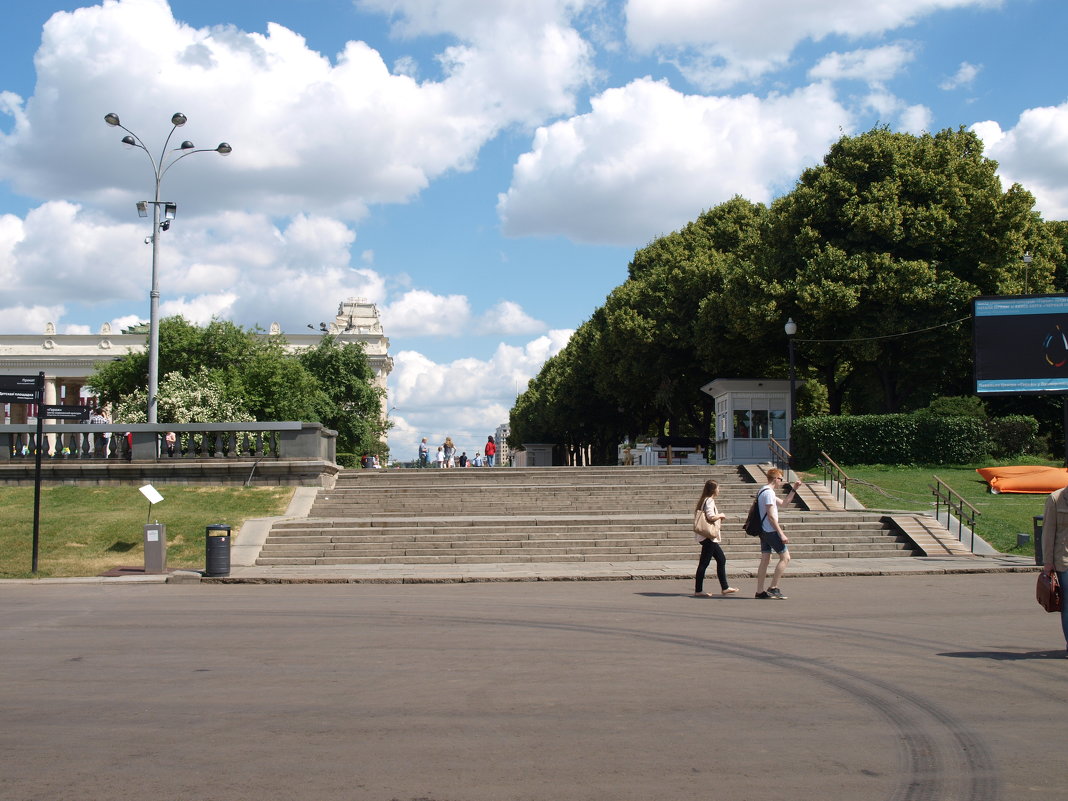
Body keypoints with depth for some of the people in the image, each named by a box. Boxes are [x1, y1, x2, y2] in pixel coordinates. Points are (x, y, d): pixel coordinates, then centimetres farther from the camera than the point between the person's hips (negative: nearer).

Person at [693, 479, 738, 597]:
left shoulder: (703, 500, 14)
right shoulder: (709, 501, -15)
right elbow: (711, 517, -27)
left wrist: (718, 517, 14)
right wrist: (721, 515, -7)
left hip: (711, 537, 11)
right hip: (709, 537, -11)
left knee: (721, 559, 15)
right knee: (704, 563, -7)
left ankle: (724, 588, 20)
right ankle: (698, 591, -5)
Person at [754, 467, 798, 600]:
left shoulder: (764, 491, 18)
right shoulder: (769, 493, -14)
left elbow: (783, 502, 31)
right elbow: (771, 516, -20)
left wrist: (793, 490, 24)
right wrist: (781, 534, -20)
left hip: (764, 532, 10)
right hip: (771, 531, -10)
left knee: (765, 560, 10)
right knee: (785, 557, -6)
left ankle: (760, 591, 9)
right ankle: (773, 588, -8)